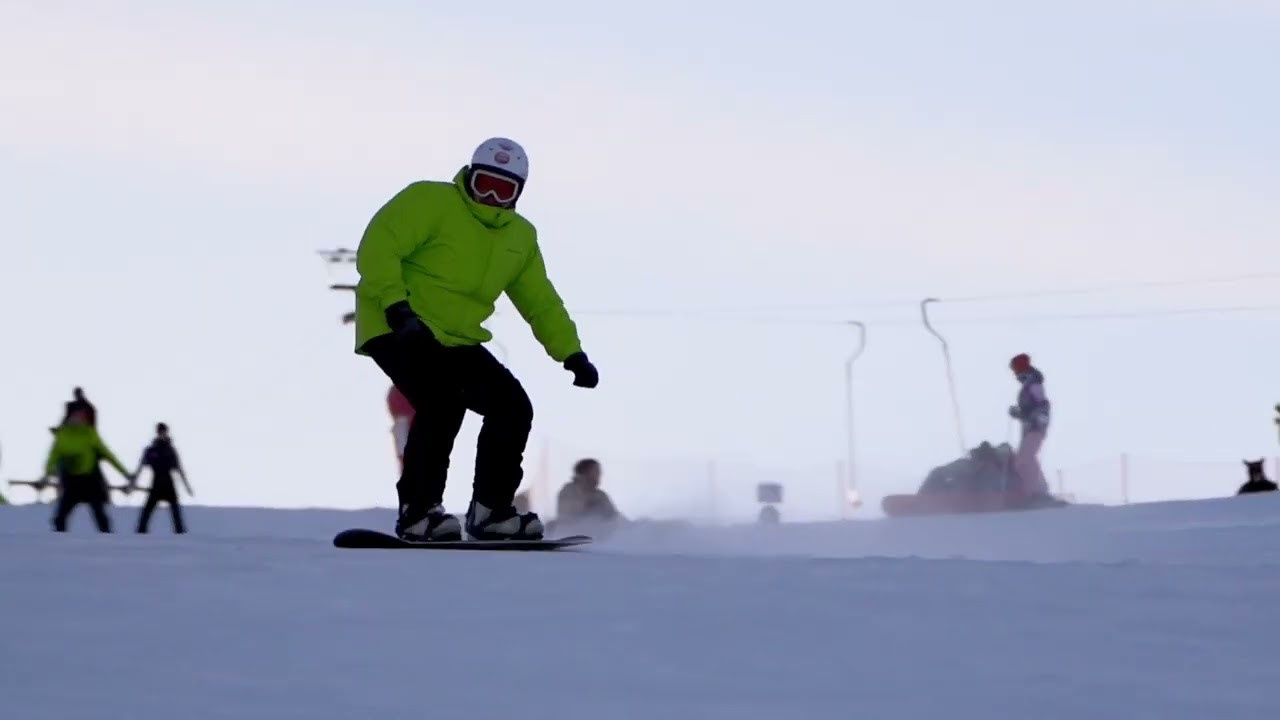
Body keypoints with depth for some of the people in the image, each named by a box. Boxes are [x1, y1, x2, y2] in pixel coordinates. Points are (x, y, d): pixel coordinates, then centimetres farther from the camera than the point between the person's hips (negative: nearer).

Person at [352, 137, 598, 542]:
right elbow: (377, 248, -18)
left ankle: (489, 510, 12)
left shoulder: (520, 237, 13)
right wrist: (397, 305, -29)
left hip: (455, 340, 8)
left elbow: (542, 303, 22)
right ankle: (417, 511, -20)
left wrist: (571, 353, 12)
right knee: (444, 402, -29)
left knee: (512, 406, 0)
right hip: (396, 330, -8)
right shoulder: (429, 202, -10)